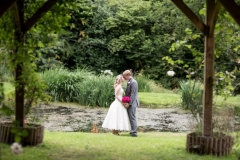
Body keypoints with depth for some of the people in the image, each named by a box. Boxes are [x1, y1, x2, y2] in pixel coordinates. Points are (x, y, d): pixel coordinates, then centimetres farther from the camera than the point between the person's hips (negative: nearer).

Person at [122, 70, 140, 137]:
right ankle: (133, 131, 20)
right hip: (129, 103, 10)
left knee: (132, 117, -7)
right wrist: (127, 102, 14)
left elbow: (133, 94, -20)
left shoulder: (133, 82, -16)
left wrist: (129, 103, -20)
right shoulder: (129, 82, 14)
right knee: (131, 117, 13)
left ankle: (134, 132, -5)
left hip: (132, 103, -10)